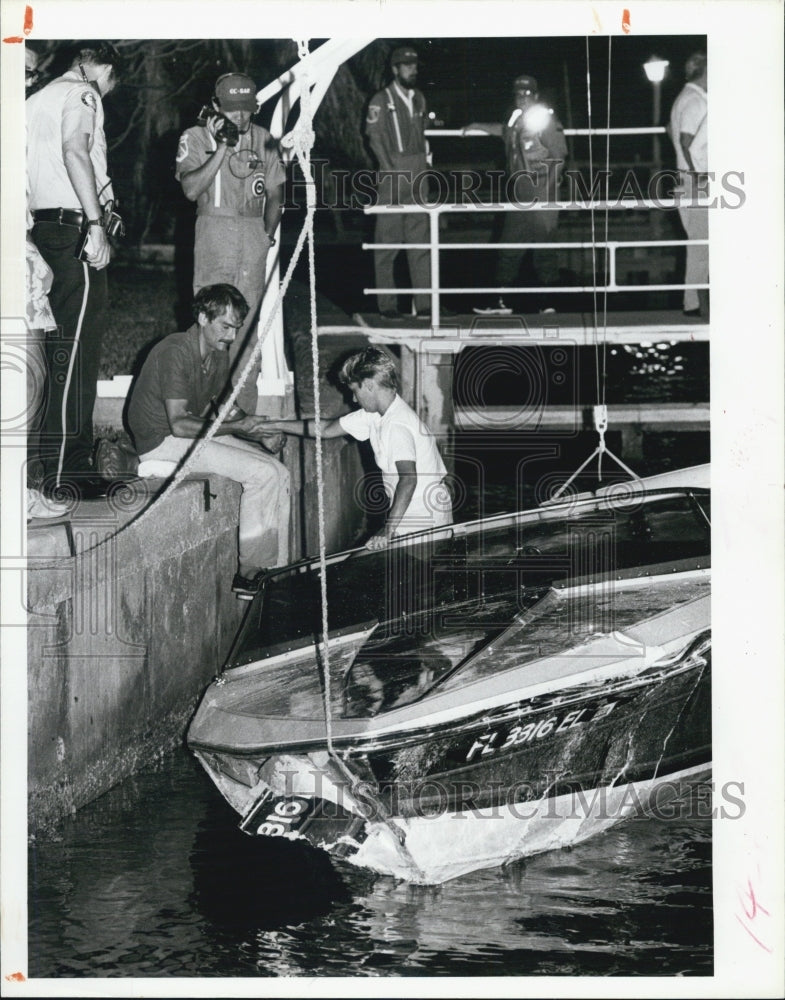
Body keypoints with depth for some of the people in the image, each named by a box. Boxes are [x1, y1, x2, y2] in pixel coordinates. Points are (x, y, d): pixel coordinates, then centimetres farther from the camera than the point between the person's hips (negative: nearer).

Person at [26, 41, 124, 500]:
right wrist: (96, 225, -23)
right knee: (77, 344, -12)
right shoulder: (83, 93, -4)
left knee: (67, 341, 13)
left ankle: (68, 458, 15)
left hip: (45, 225, 10)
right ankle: (66, 470, -15)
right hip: (75, 225, -10)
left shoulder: (40, 97, 23)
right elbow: (75, 152, -19)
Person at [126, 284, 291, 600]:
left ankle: (276, 570, -3)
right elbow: (178, 424, -26)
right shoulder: (176, 352, -21)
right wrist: (237, 427, -25)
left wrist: (258, 431, -4)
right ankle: (247, 573, -12)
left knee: (279, 474, -5)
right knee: (262, 474, -21)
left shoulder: (219, 355, 7)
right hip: (162, 441, -9)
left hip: (197, 432, 9)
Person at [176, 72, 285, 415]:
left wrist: (268, 232, 9)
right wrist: (223, 147, -15)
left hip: (255, 233, 3)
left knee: (248, 321, 0)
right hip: (213, 229, -3)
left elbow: (274, 194, 20)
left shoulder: (263, 140, 13)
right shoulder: (196, 138, 2)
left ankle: (244, 409, 2)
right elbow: (191, 188, -11)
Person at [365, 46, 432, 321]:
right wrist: (391, 171, -16)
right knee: (387, 241, -3)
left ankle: (424, 303, 6)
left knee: (420, 241, 4)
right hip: (391, 177, -6)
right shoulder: (381, 100, -3)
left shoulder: (418, 99, 15)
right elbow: (376, 138, -8)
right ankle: (387, 304, 1)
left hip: (417, 177, 6)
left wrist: (423, 169, 10)